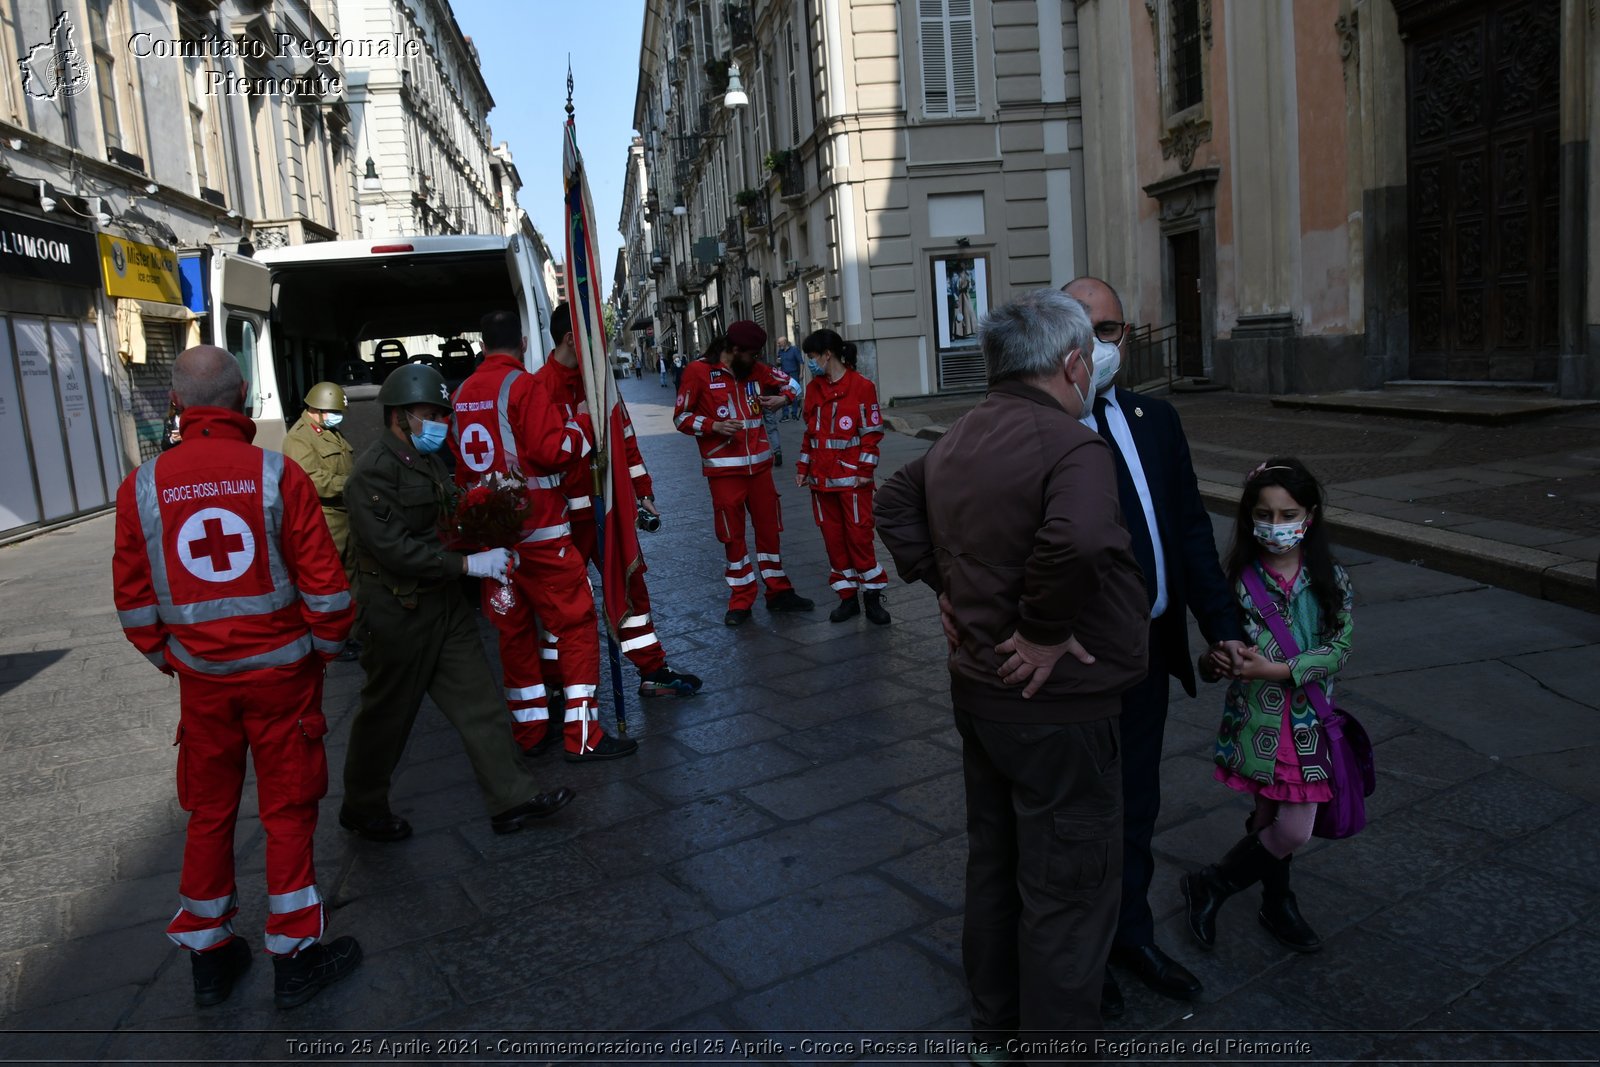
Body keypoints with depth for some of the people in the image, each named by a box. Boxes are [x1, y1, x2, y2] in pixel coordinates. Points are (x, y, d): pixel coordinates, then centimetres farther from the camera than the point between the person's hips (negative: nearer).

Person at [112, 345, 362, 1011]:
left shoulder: (142, 487, -5)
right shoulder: (277, 475, -13)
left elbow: (134, 601, 2)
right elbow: (323, 583, -11)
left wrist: (169, 659, 17)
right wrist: (323, 649, 6)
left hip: (201, 679, 3)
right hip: (282, 673, -2)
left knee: (208, 812, 17)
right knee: (288, 810, 9)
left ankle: (208, 959, 31)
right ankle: (294, 960, 19)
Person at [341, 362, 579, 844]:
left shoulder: (430, 461, 12)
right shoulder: (373, 471, -18)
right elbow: (395, 549, -26)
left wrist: (490, 555, 9)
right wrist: (469, 564, -24)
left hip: (445, 604, 8)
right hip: (398, 613, -8)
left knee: (479, 700, 6)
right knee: (387, 716, 8)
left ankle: (511, 799, 12)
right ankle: (363, 809, 28)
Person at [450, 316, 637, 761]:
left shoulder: (462, 394, 9)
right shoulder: (526, 386, -12)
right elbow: (552, 451, -19)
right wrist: (578, 427, -1)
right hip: (539, 531, -7)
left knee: (514, 628, 13)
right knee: (576, 623, 0)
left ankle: (530, 730, 21)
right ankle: (582, 735, -1)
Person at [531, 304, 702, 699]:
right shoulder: (541, 387, -14)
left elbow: (624, 436, 14)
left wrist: (642, 489, 13)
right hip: (567, 513, -7)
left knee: (630, 583, 12)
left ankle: (653, 672, 23)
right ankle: (551, 681, 21)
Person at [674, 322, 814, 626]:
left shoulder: (755, 370, 7)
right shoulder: (698, 372, -6)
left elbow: (791, 383, 21)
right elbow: (682, 417, -4)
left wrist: (782, 397, -2)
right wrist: (715, 425, -19)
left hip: (759, 464, 4)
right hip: (724, 469, -4)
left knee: (768, 528, 11)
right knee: (732, 535, 3)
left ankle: (778, 592, 23)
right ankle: (741, 602, 14)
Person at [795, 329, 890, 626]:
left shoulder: (861, 386, -8)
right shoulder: (814, 388, 10)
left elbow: (872, 432, -8)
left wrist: (865, 470, -12)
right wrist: (803, 468, 11)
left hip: (852, 478, -6)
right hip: (822, 479, 6)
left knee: (860, 537, -3)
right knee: (833, 538, 9)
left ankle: (872, 596, 10)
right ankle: (848, 598, 18)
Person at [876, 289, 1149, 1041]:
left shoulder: (957, 440, 6)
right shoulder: (1071, 445, -21)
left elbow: (894, 504, 19)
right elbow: (1075, 543, -40)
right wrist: (1046, 633, -25)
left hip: (977, 688, 9)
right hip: (1058, 706, -9)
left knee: (994, 863, 23)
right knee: (1068, 893, 6)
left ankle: (994, 1021, 40)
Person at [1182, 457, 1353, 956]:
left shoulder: (1330, 579, -3)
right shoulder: (1241, 581, -6)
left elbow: (1339, 648, -10)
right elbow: (1222, 654, -3)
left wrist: (1277, 670, -21)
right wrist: (1215, 663, -26)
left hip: (1308, 723, 2)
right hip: (1257, 721, -2)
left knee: (1290, 827, 5)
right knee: (1285, 829, 5)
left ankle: (1210, 886, 26)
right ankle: (1279, 903, 31)